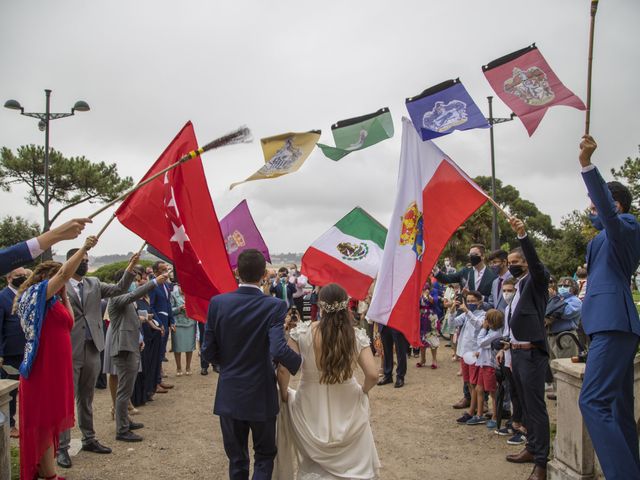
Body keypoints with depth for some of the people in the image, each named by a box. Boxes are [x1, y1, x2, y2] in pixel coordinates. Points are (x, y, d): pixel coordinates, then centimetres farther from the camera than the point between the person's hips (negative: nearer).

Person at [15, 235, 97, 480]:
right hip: (42, 369, -9)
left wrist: (64, 295, 13)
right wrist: (84, 249, -17)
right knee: (42, 422, -2)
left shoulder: (51, 301, 18)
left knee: (50, 421, 14)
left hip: (55, 369, 9)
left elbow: (69, 322, 17)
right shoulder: (35, 294, -8)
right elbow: (64, 273, -20)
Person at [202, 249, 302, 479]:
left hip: (229, 395, 3)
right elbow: (279, 350, -27)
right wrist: (300, 363, -7)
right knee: (264, 455, 18)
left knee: (236, 459, 19)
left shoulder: (218, 303, -9)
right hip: (261, 396, -2)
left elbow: (208, 352, -5)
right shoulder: (274, 306, -17)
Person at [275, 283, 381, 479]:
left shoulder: (302, 332, -16)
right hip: (347, 409, 1)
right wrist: (363, 391, 7)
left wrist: (284, 393, 4)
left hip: (311, 409, -1)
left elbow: (283, 370, -15)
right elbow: (373, 375, -14)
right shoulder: (357, 335, -12)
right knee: (352, 463, 23)